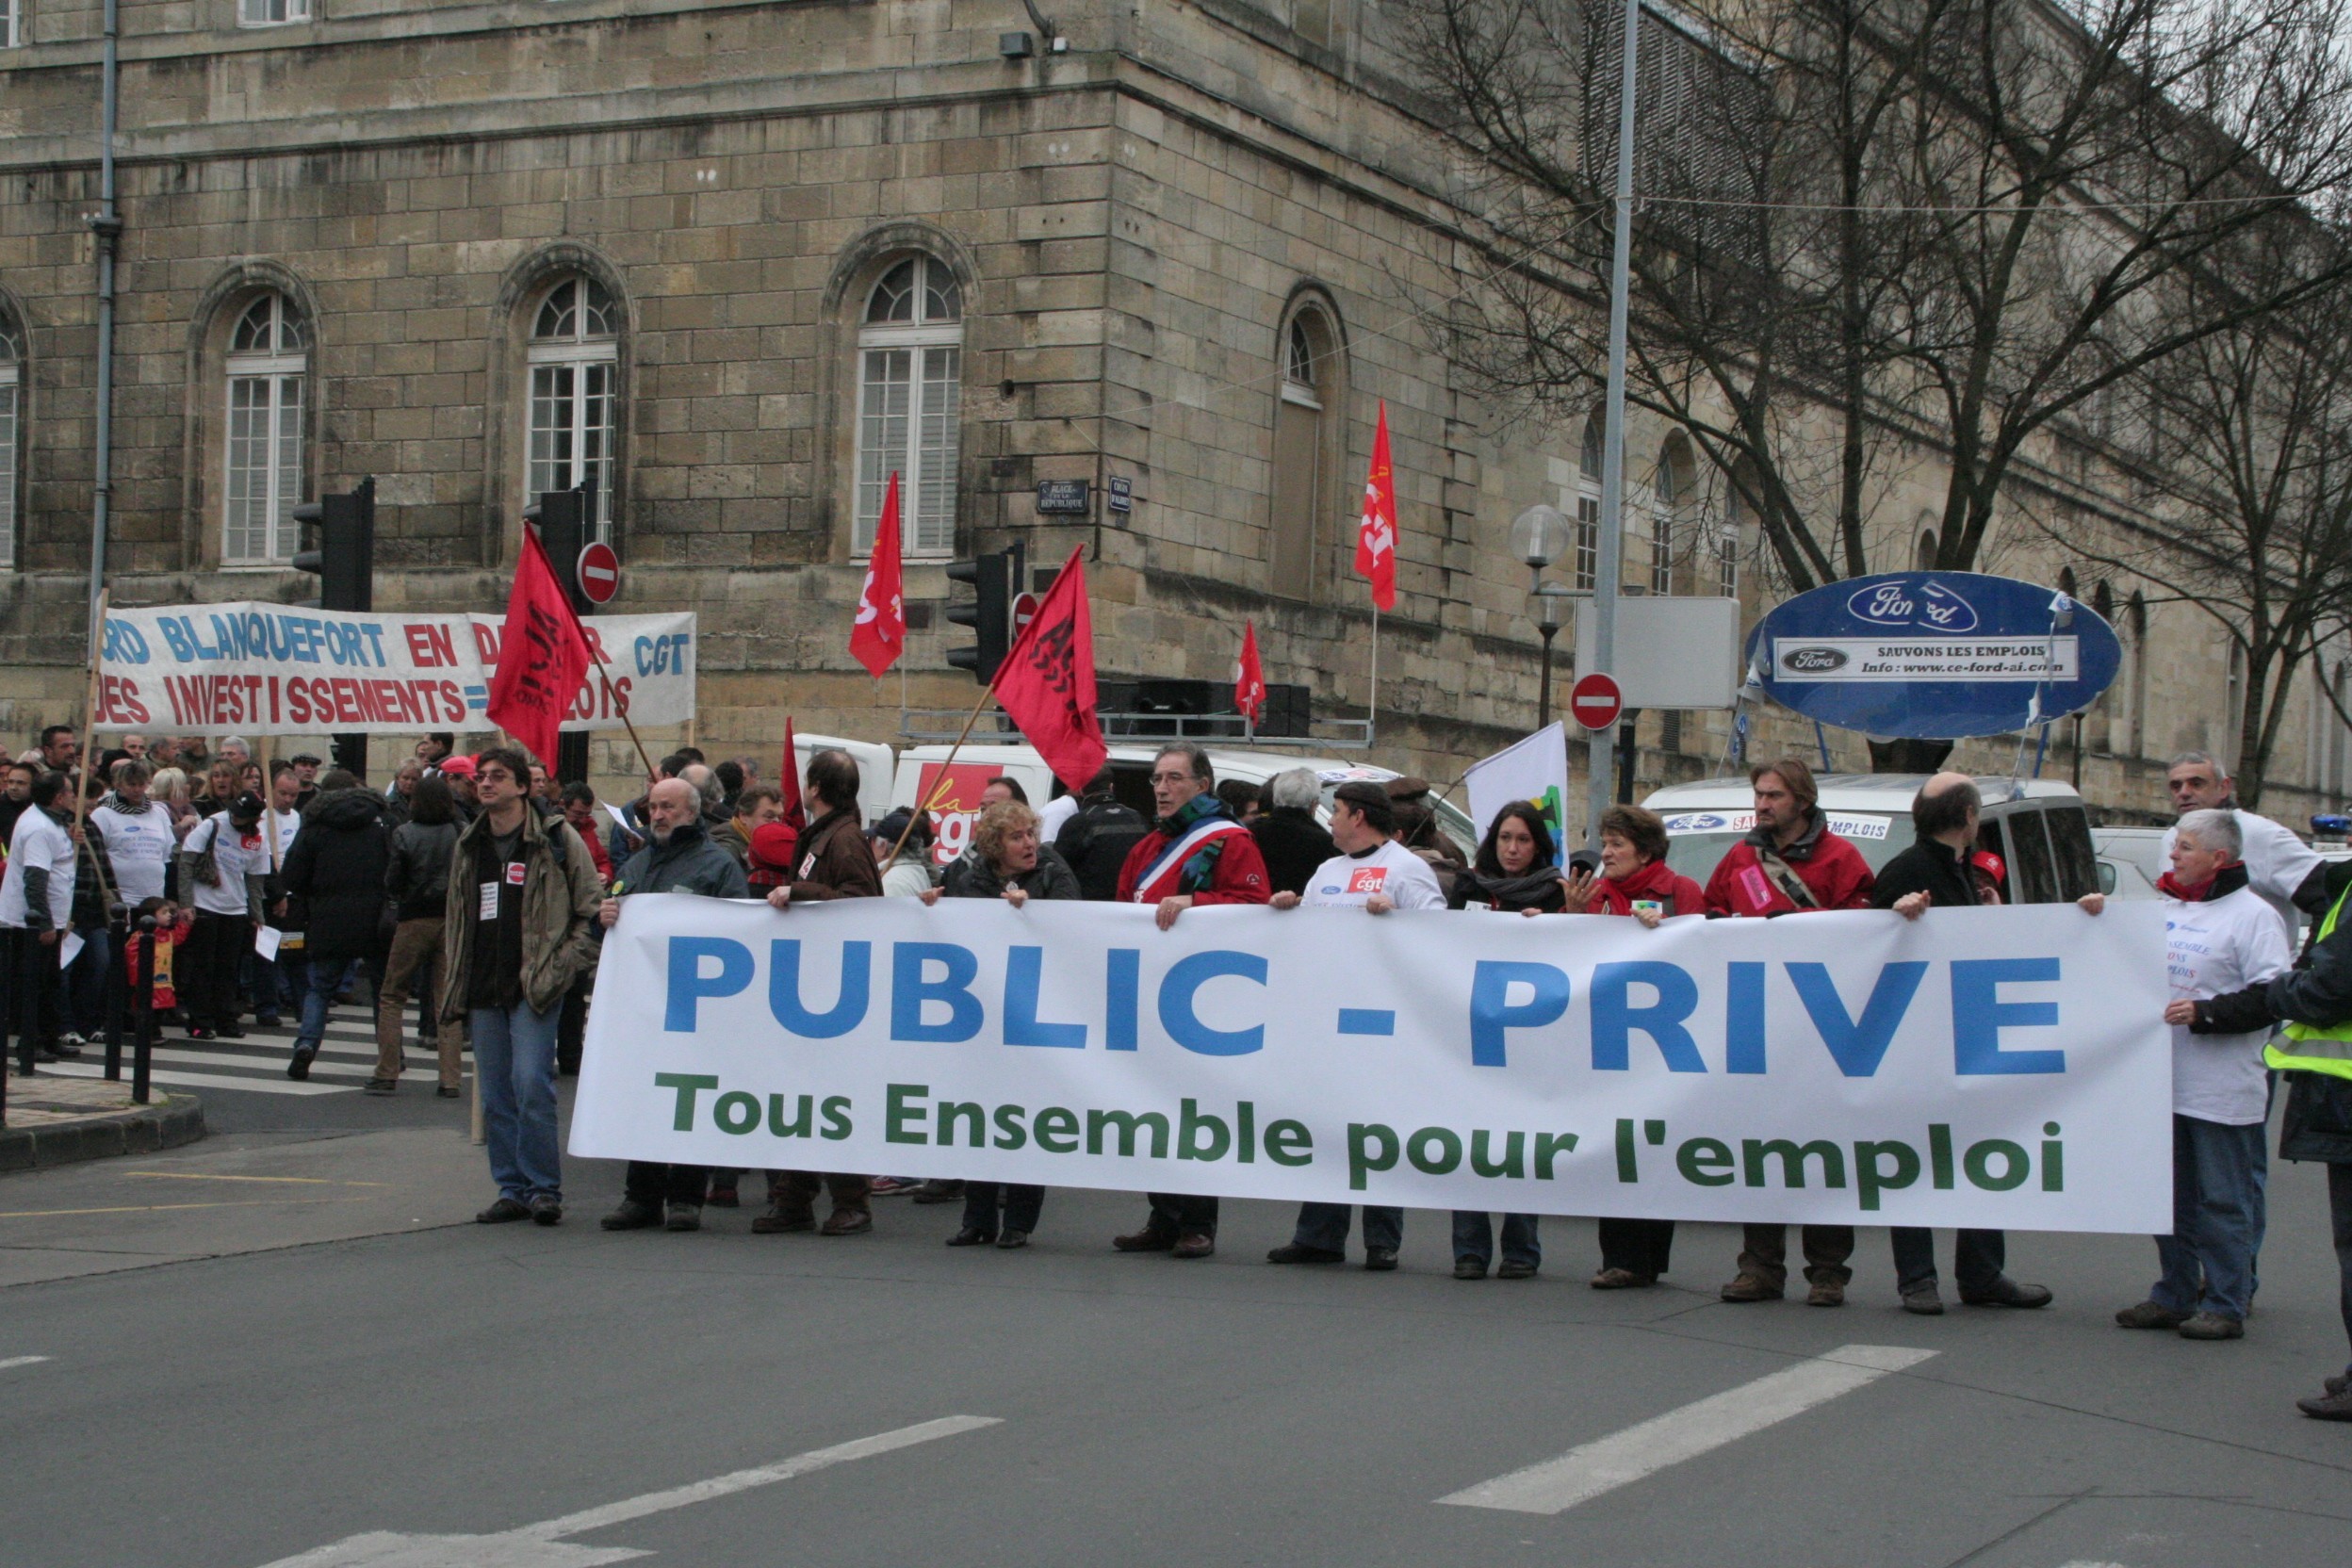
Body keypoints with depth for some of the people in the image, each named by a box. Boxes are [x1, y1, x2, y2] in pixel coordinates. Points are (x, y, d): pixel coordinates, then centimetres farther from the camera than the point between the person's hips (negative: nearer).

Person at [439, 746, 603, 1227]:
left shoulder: (557, 839, -2)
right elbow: (456, 921, 21)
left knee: (531, 1086, -13)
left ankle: (544, 1189, -5)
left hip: (535, 987, -6)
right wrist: (454, 988, 14)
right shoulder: (469, 846, 16)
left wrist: (564, 963, -10)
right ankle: (512, 1189, 13)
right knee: (496, 1094, 6)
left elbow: (592, 909, -1)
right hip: (483, 989, 6)